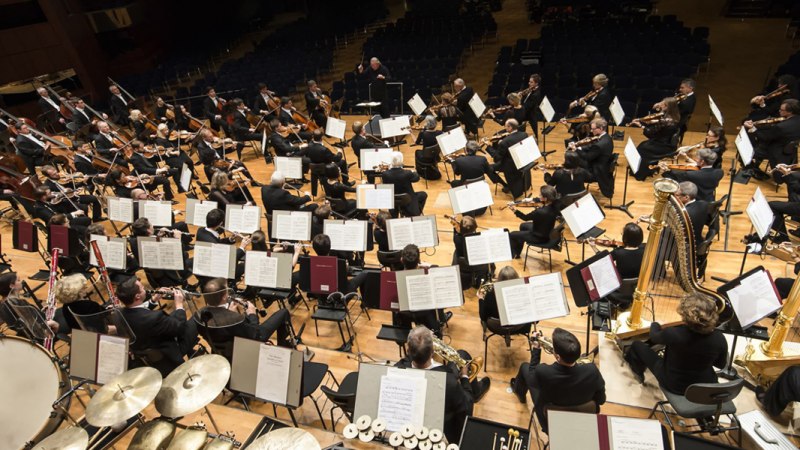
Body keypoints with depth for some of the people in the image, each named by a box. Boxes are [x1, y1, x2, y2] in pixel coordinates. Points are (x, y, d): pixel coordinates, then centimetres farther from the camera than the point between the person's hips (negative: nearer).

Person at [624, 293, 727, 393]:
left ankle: (638, 372, 43)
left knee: (638, 345, 13)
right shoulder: (719, 338, -23)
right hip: (707, 385, 4)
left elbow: (654, 337, -8)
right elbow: (721, 365, -3)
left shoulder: (674, 334, -33)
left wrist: (655, 324, 13)